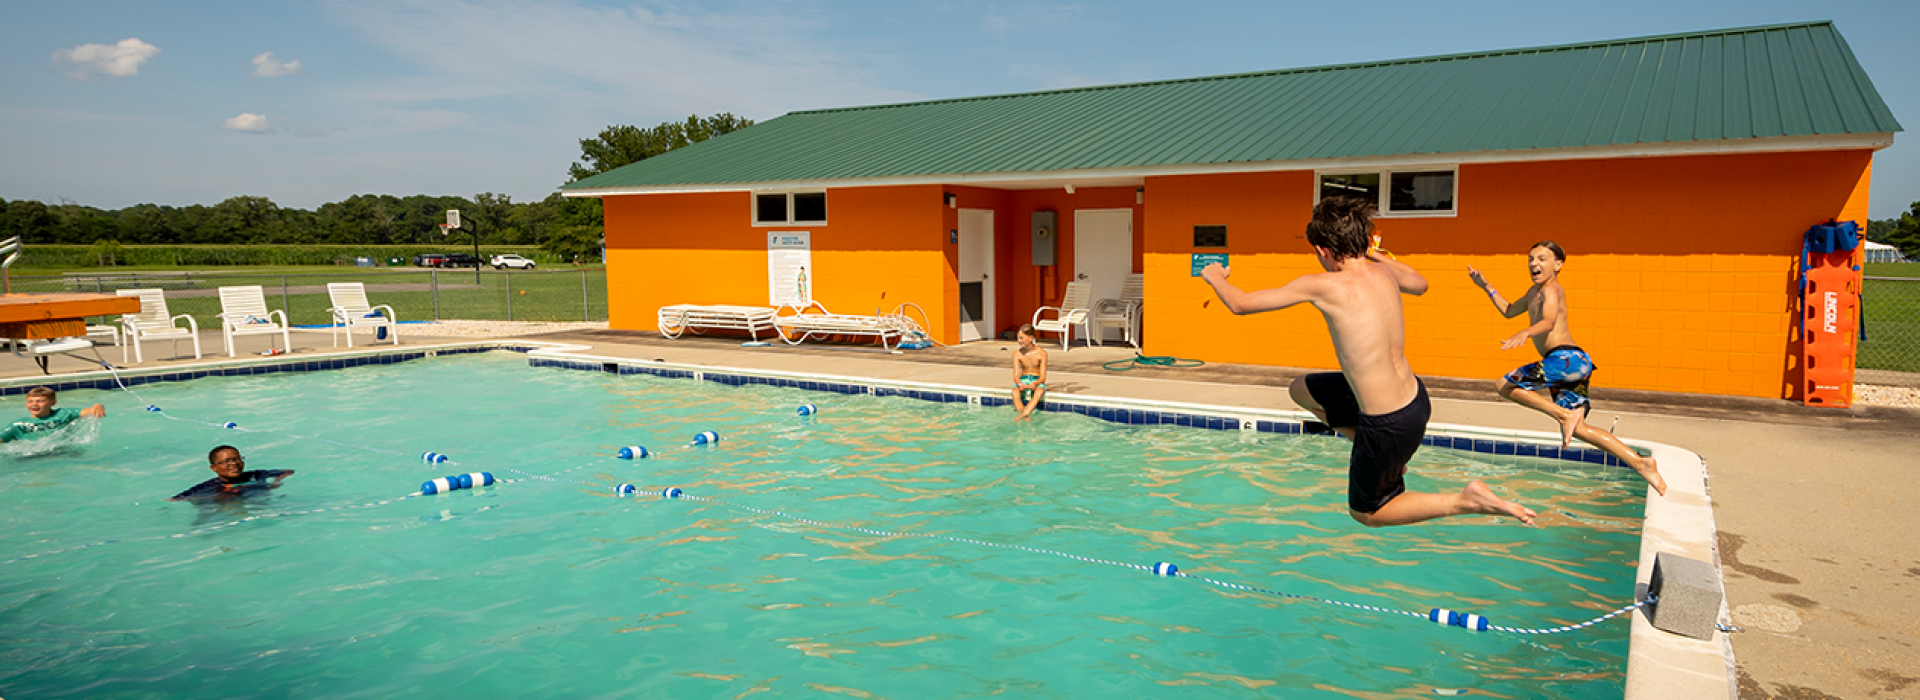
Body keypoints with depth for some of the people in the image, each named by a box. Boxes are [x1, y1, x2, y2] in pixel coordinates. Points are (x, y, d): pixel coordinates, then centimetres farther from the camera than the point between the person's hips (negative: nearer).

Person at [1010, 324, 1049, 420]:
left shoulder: (1041, 353, -8)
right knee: (1015, 392, -34)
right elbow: (1016, 375, -6)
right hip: (1023, 380, 2)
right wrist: (1020, 384, -29)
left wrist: (1034, 383, -31)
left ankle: (1024, 414, -55)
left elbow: (1043, 377, -10)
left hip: (1037, 381, -2)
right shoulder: (1017, 353, -2)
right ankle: (1026, 418, -41)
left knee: (1039, 391, -39)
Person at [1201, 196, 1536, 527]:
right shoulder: (1383, 272, -1)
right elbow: (1420, 284, 25)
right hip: (1415, 397, 7)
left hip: (1389, 424, -7)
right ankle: (1391, 460, 23)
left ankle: (1469, 500, 2)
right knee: (1301, 390, 23)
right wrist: (1371, 253, 31)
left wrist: (1216, 277, 9)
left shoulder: (1323, 286, -20)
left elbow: (1241, 303, -12)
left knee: (1365, 513, 17)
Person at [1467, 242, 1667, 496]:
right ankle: (1640, 463, 11)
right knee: (1576, 428, 12)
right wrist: (1486, 287, 31)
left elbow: (1549, 321, -27)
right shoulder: (1534, 291, 23)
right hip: (1573, 364, 10)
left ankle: (1564, 415, -11)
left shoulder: (1551, 290, -7)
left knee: (1506, 385, -7)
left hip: (1568, 359, -10)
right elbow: (1509, 311, 39)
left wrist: (1525, 332, -47)